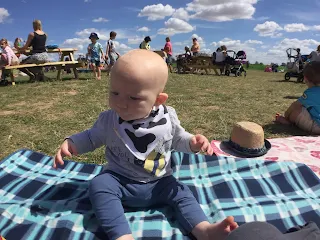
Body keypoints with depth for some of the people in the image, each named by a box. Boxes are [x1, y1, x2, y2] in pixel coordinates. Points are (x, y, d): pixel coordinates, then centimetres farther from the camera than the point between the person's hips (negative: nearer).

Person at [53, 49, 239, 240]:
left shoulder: (168, 117, -11)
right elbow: (92, 137, 6)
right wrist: (70, 143, -12)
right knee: (99, 185, -26)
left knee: (181, 193, -12)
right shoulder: (108, 119, -12)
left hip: (159, 183, 2)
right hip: (120, 180, -1)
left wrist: (193, 143, -14)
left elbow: (177, 139, 7)